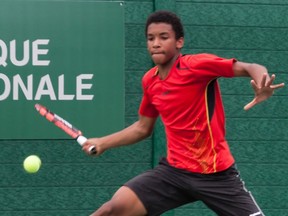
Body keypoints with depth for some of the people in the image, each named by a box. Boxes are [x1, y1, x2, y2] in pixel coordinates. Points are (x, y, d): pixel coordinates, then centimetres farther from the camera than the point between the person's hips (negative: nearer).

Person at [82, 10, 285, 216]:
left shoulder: (197, 65, -13)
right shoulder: (150, 80, 6)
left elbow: (251, 68, -17)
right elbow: (143, 127, 22)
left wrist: (262, 85, -39)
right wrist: (102, 143, 20)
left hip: (216, 173, -4)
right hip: (175, 170, 4)